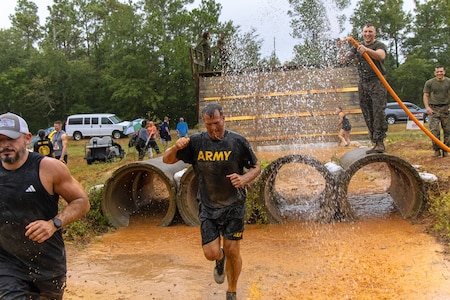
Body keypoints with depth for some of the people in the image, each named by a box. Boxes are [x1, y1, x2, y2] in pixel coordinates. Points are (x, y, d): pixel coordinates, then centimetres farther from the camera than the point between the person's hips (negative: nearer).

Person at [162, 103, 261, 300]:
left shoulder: (238, 141, -7)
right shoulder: (196, 142, -5)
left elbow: (256, 167, 4)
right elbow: (167, 160, -1)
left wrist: (244, 179, -18)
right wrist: (176, 147, -23)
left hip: (233, 205, -1)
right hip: (208, 206, 1)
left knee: (232, 252, 1)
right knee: (211, 253, -4)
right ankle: (220, 259, 36)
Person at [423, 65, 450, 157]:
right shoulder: (429, 83, 5)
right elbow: (426, 95, 4)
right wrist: (427, 107, -10)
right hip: (433, 109, -1)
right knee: (434, 130, -10)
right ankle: (436, 150, -1)